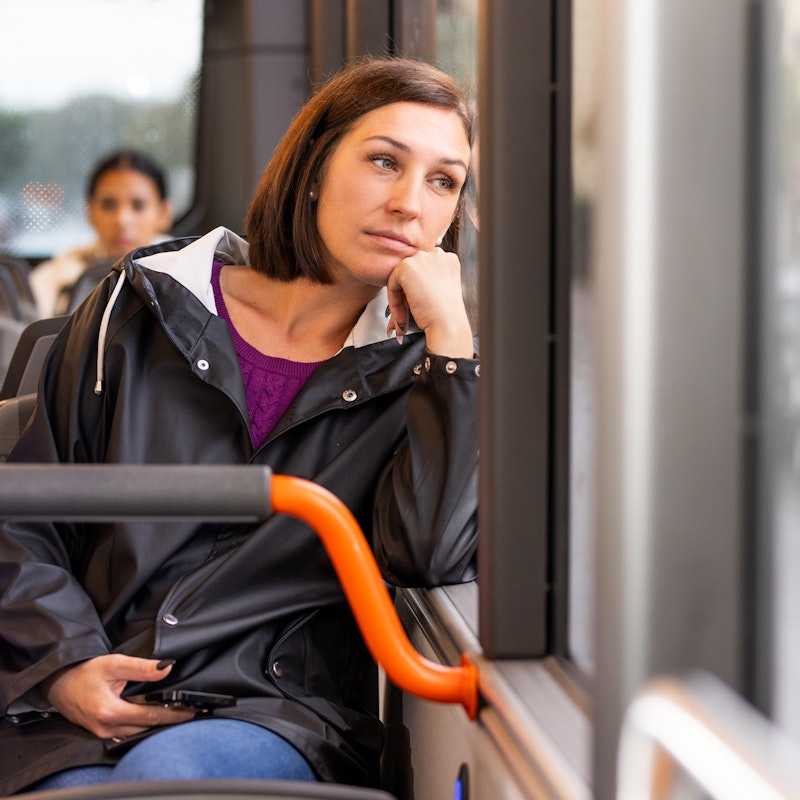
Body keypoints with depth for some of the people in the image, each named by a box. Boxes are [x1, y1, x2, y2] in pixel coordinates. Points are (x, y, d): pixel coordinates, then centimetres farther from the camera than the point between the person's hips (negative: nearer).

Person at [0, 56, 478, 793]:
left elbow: (432, 559, -12)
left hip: (285, 718, -1)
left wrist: (450, 332, -9)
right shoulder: (144, 309, 9)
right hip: (83, 716, 1)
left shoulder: (416, 371, 8)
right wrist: (63, 663, -5)